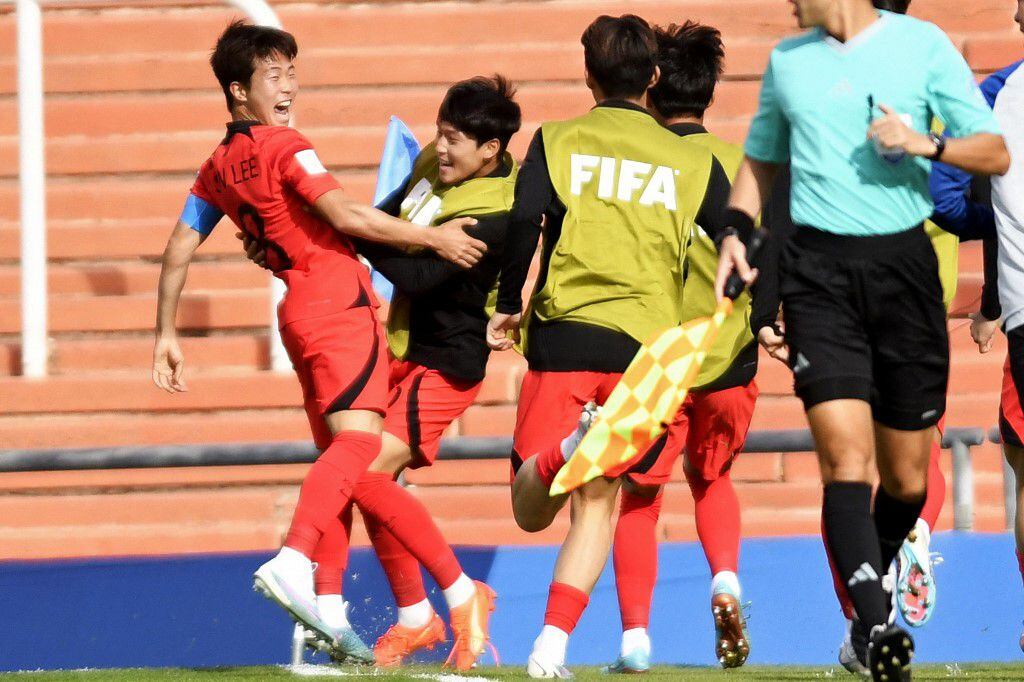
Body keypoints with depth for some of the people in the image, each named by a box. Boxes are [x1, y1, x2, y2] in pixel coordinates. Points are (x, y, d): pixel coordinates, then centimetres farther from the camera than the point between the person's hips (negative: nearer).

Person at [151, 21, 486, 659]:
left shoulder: (219, 167, 15)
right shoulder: (286, 148, -8)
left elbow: (178, 251, 17)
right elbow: (345, 215, -17)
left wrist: (166, 335, 23)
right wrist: (434, 238, -10)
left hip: (300, 313, 8)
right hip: (340, 304, -8)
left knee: (338, 452, 12)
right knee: (357, 439, -18)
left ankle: (325, 608, 7)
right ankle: (293, 563, -37)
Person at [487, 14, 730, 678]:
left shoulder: (556, 141, 8)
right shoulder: (692, 159, 13)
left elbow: (524, 222, -7)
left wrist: (509, 306, 4)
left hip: (562, 332, -1)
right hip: (644, 345, 1)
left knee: (531, 511, 0)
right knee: (597, 504, 10)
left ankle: (563, 447, -35)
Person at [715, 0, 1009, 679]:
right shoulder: (787, 60, 13)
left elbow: (996, 153, 2)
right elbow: (762, 158, 27)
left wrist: (927, 144, -16)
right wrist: (737, 228, 11)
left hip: (904, 263, -1)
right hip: (819, 272, 1)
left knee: (905, 478, 6)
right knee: (846, 456, -17)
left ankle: (870, 590, 32)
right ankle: (876, 627, -24)